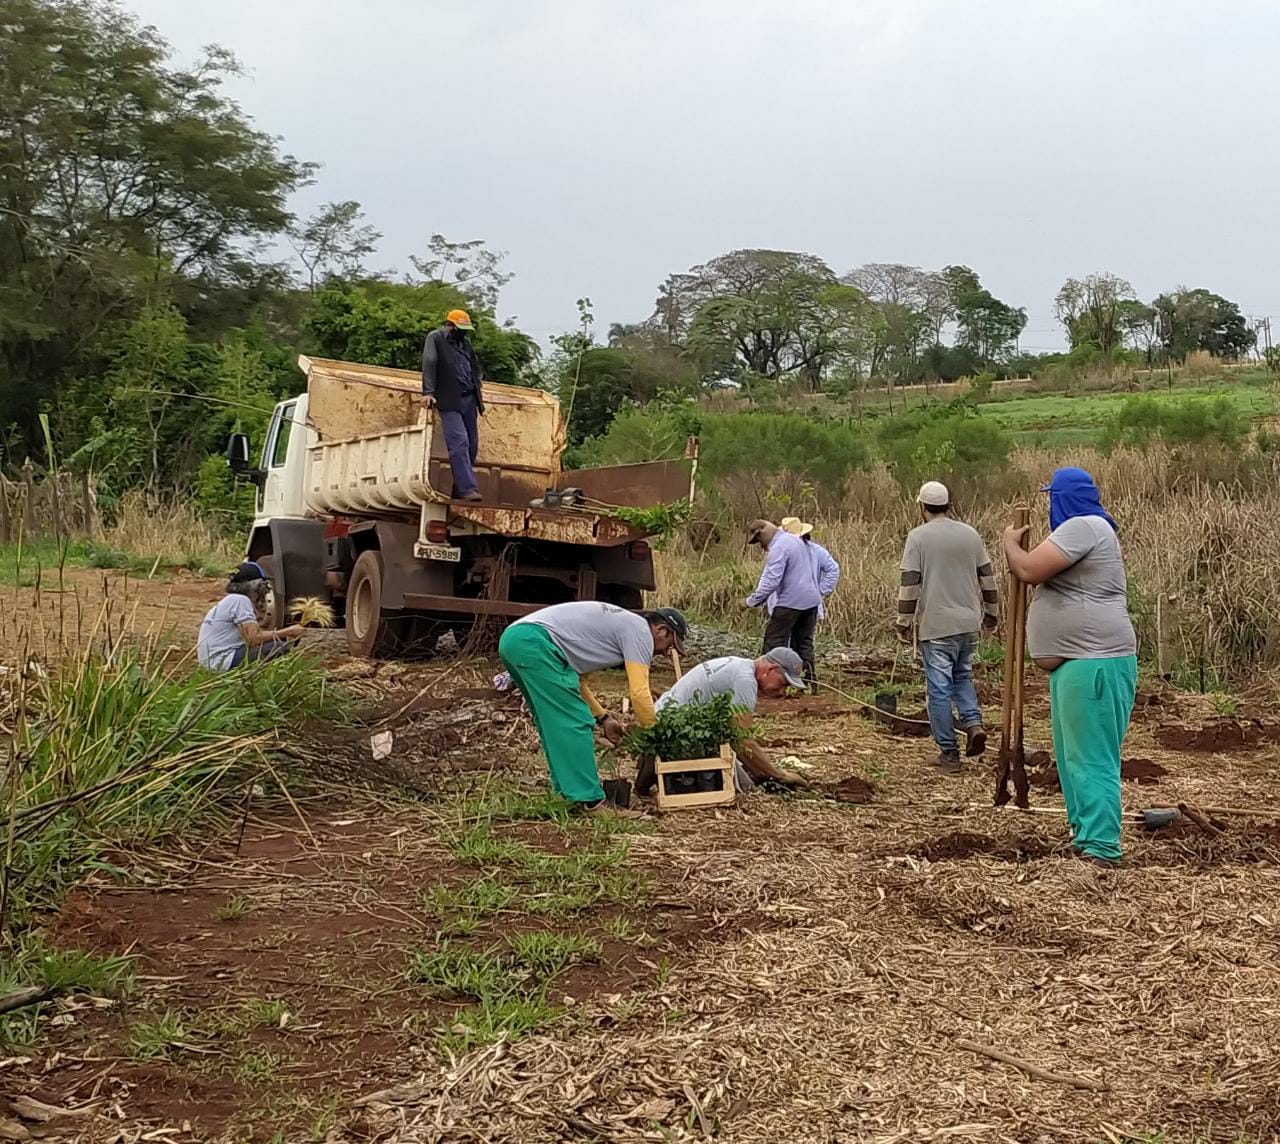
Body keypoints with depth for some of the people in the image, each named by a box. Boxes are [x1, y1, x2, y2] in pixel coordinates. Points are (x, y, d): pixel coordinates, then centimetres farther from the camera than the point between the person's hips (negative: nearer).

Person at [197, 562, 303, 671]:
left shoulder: (233, 599, 17)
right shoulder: (241, 600, -12)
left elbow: (257, 632, 13)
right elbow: (254, 639, -20)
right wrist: (288, 632, -13)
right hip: (222, 661, -10)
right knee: (280, 647, -18)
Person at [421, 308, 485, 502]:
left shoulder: (465, 341, 18)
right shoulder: (435, 338, -1)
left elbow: (475, 365, 29)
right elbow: (429, 364, -11)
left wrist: (478, 387, 18)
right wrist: (428, 392, -20)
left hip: (469, 399, 7)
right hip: (450, 401, -7)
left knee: (471, 443, 5)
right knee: (459, 442, -16)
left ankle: (460, 488, 12)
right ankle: (466, 488, -19)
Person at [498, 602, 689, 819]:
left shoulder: (616, 623, 29)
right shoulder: (640, 630, 2)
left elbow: (575, 678, 31)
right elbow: (639, 693, -6)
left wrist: (603, 718, 27)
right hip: (533, 641, -10)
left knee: (553, 724, 18)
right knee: (574, 723, -7)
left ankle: (568, 793, 22)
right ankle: (589, 801, -6)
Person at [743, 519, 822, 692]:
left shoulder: (778, 548, -16)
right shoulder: (795, 539, 14)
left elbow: (771, 582, -23)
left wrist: (751, 601, -16)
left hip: (790, 602, -9)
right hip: (811, 600, 9)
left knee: (774, 642, -2)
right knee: (804, 642, 14)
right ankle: (809, 682, 14)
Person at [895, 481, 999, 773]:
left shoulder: (918, 537, -7)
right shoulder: (970, 534, 7)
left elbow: (909, 584, -11)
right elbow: (987, 578, 11)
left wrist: (904, 622, -4)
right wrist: (991, 613, 23)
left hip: (935, 626, -5)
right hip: (969, 623, 5)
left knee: (939, 688, 1)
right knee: (962, 676, 23)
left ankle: (949, 752, 5)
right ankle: (973, 723, 1)